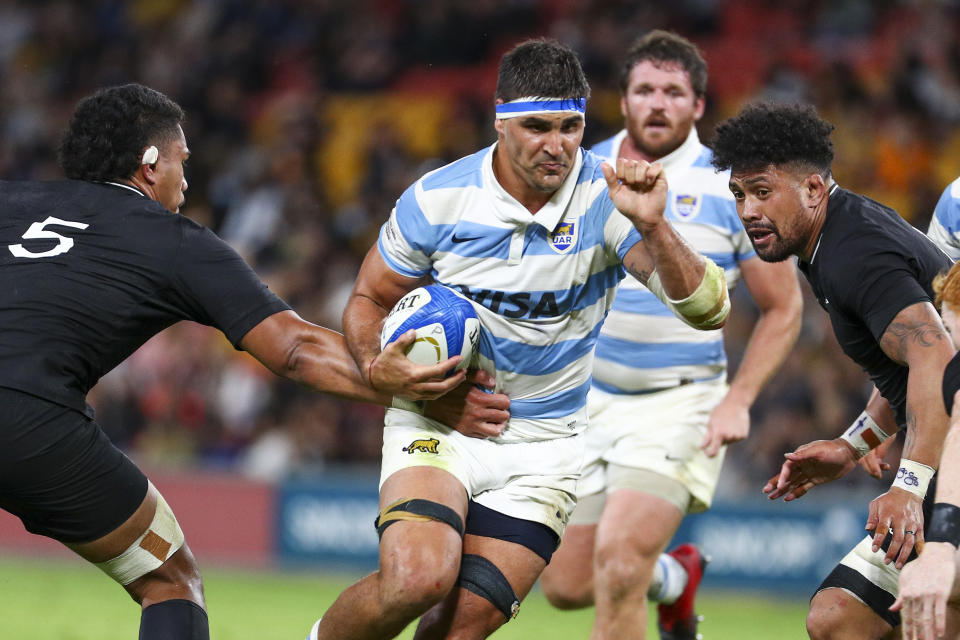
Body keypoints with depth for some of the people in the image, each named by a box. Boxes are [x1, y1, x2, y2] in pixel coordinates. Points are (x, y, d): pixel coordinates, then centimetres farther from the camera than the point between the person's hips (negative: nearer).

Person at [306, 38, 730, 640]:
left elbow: (708, 309, -20)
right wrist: (379, 366, -16)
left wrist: (653, 227, -37)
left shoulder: (608, 200, -12)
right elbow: (368, 301, 6)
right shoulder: (436, 199, -10)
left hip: (543, 448, 1)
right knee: (418, 578, -26)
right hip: (437, 425, -1)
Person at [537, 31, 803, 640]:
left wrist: (738, 401, -10)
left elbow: (784, 308, 0)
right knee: (567, 585, 6)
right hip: (587, 401, 5)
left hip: (680, 403, -5)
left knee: (619, 560, -23)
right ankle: (674, 577, 37)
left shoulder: (730, 188, -6)